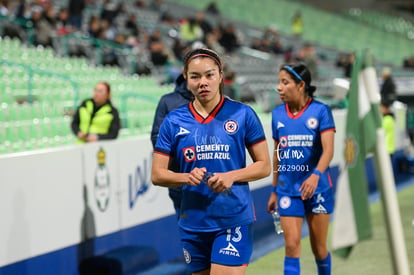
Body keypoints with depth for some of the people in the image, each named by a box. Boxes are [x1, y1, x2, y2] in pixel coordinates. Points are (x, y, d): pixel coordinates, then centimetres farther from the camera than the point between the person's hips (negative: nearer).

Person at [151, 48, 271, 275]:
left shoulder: (242, 114, -1)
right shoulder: (174, 121, 4)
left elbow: (264, 166, 2)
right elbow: (157, 174, 5)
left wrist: (231, 176, -16)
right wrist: (187, 177, -14)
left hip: (234, 219, -3)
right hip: (193, 221, 3)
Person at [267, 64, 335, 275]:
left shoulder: (320, 111, -7)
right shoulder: (278, 114, 5)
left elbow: (328, 150, -17)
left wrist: (316, 175, -34)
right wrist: (274, 190, 14)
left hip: (317, 188, -2)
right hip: (288, 190, 2)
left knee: (319, 248, 7)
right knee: (292, 244, -9)